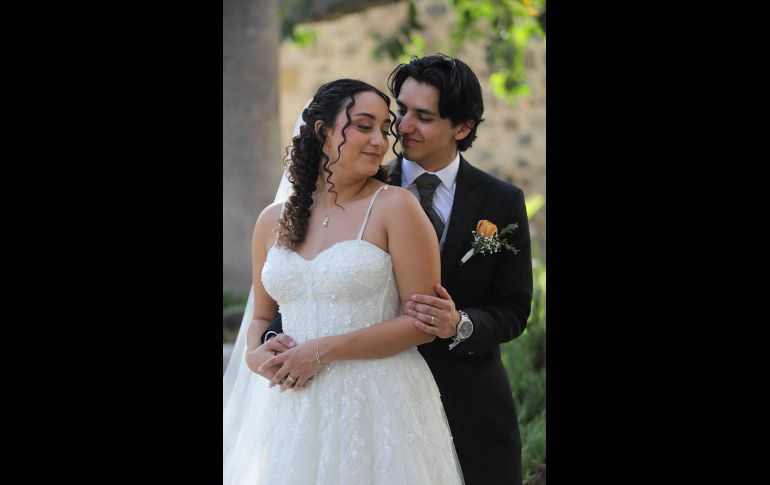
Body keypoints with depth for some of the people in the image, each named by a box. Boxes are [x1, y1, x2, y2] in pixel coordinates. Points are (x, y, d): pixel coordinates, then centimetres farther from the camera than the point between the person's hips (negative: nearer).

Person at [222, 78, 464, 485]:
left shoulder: (395, 207, -6)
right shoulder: (273, 221, 8)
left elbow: (423, 322, -10)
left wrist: (323, 351, -13)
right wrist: (255, 353, -4)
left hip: (378, 405, -4)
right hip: (292, 409, 4)